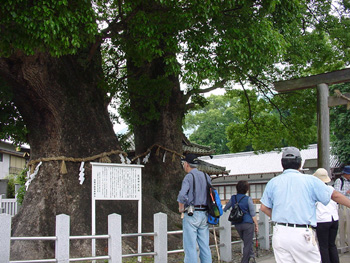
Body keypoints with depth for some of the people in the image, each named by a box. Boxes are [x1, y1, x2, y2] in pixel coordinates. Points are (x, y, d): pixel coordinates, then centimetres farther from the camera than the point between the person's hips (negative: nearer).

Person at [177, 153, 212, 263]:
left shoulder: (189, 177, -8)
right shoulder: (206, 176, 12)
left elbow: (182, 195, -22)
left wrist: (181, 208, -7)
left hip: (191, 214, -6)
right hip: (204, 214, 7)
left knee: (190, 247, -4)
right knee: (205, 246, 9)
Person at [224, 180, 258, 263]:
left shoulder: (233, 198, 3)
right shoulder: (248, 199, -10)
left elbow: (225, 209, 13)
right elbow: (253, 214, -8)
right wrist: (256, 225, 0)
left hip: (237, 225, 5)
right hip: (248, 224, -4)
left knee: (246, 242, 23)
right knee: (247, 244, 4)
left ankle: (251, 256, 16)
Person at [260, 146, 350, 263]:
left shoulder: (273, 182, 7)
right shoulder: (310, 180, 0)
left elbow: (264, 208, 11)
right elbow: (335, 195, 7)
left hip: (279, 233, 3)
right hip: (302, 235, -3)